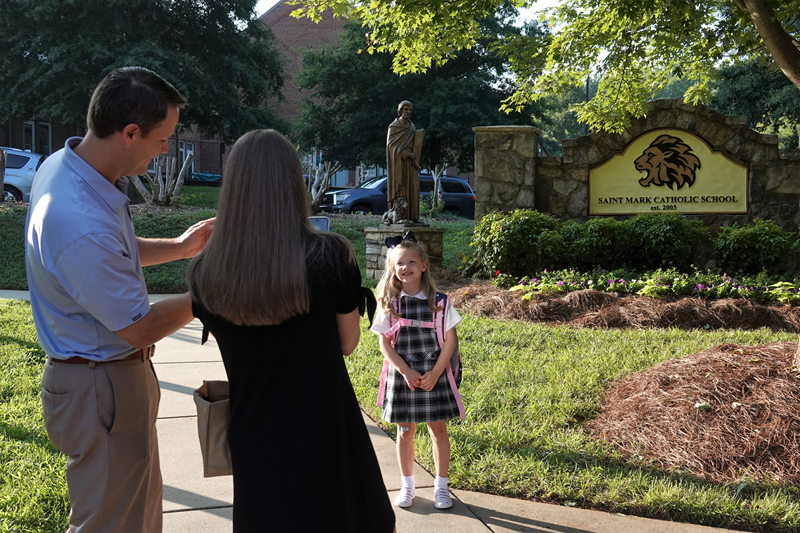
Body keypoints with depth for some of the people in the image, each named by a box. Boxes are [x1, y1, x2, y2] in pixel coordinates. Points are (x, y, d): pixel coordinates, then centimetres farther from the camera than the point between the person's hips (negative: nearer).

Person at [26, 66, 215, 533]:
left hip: (116, 374, 10)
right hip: (101, 388, -10)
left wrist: (179, 247, 9)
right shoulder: (82, 225, -34)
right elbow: (141, 328, -23)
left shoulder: (64, 165, -3)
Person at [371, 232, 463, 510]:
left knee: (438, 429, 6)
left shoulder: (439, 301, -3)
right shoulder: (389, 303, -2)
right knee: (405, 431, 10)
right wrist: (405, 371, -13)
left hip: (434, 375, 0)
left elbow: (450, 340, -2)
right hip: (402, 375, 1)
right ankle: (407, 486, 24)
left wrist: (435, 373, -11)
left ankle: (441, 486, 20)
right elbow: (384, 343, -3)